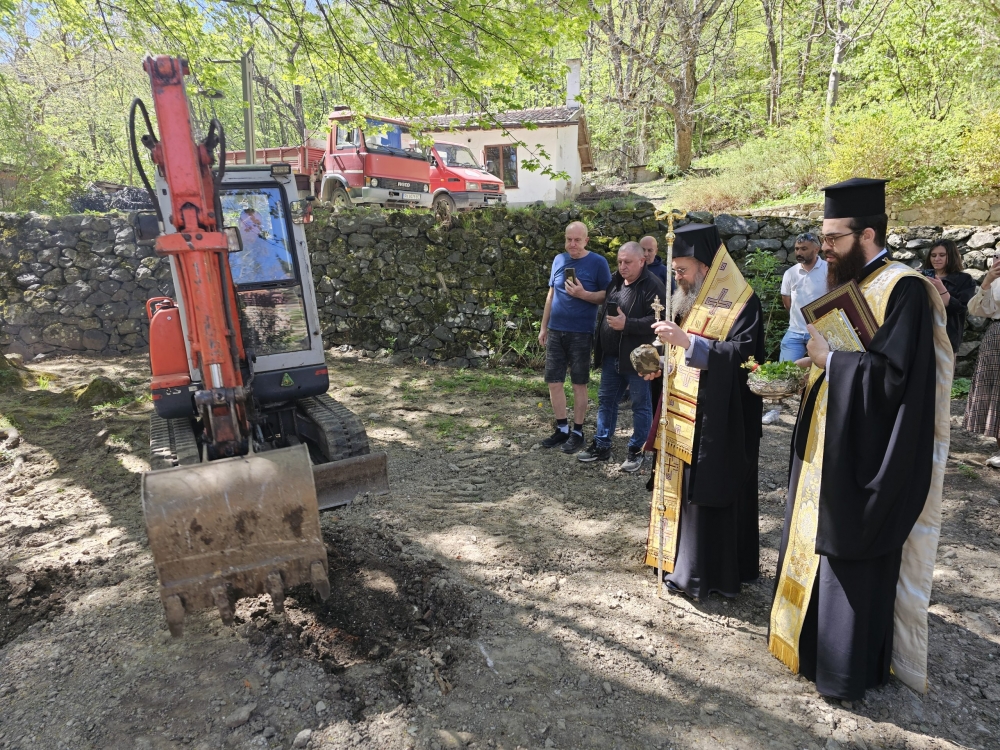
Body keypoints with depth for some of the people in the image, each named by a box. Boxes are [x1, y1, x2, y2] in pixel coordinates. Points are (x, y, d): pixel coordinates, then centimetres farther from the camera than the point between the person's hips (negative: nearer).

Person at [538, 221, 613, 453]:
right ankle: (562, 428, 21)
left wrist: (583, 294, -22)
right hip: (555, 331, 5)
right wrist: (543, 326, 13)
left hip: (581, 333, -5)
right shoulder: (559, 260, 8)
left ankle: (577, 431, 17)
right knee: (554, 381, 6)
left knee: (579, 383, 4)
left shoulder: (598, 262, -6)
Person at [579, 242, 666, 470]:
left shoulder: (652, 286, -13)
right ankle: (601, 446, 25)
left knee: (640, 405, 6)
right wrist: (599, 347, 16)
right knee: (606, 400, 14)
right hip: (611, 356, 8)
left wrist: (627, 324, -27)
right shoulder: (615, 281, 11)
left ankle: (636, 451, 17)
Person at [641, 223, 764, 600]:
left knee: (709, 489, 0)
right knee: (681, 484, 14)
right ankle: (683, 559, 28)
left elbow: (743, 355, -23)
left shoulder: (740, 301, -13)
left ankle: (706, 571, 14)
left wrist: (686, 340, -30)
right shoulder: (690, 298, 12)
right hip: (683, 412, 8)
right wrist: (662, 366, 3)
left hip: (717, 418, -8)